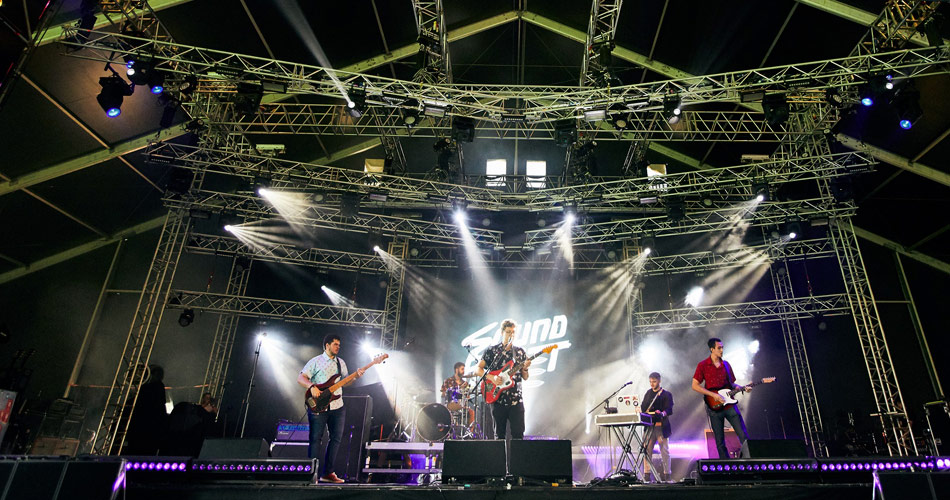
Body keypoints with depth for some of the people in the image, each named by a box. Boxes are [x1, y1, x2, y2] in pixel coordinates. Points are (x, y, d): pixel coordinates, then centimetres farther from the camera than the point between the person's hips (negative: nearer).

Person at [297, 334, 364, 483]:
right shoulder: (316, 362, -1)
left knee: (336, 438, 6)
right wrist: (312, 386, -23)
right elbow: (300, 378, -7)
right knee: (315, 439, 0)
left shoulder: (341, 362, 16)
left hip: (337, 406, 6)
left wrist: (356, 376, 1)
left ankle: (327, 473, 16)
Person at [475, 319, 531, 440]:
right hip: (498, 398, -1)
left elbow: (525, 377, 10)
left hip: (516, 399, 2)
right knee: (499, 434, 6)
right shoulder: (492, 350, 2)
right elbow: (477, 369, 0)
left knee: (518, 433, -2)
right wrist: (491, 377, -14)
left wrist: (525, 368, -11)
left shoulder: (520, 352, 10)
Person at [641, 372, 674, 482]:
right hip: (649, 425, 4)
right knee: (647, 449, 1)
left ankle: (666, 474, 7)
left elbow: (669, 410, -8)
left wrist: (662, 413, -28)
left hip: (662, 426, -4)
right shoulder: (648, 393, 16)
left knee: (664, 451, -2)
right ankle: (647, 474, 7)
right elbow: (643, 408, 18)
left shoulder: (666, 394, 1)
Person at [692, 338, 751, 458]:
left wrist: (743, 388, -1)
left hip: (730, 405, 4)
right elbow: (695, 386, -6)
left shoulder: (726, 364, 12)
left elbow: (731, 384, 19)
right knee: (720, 442, 4)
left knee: (744, 436, -2)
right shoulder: (703, 365, -3)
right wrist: (713, 395, -13)